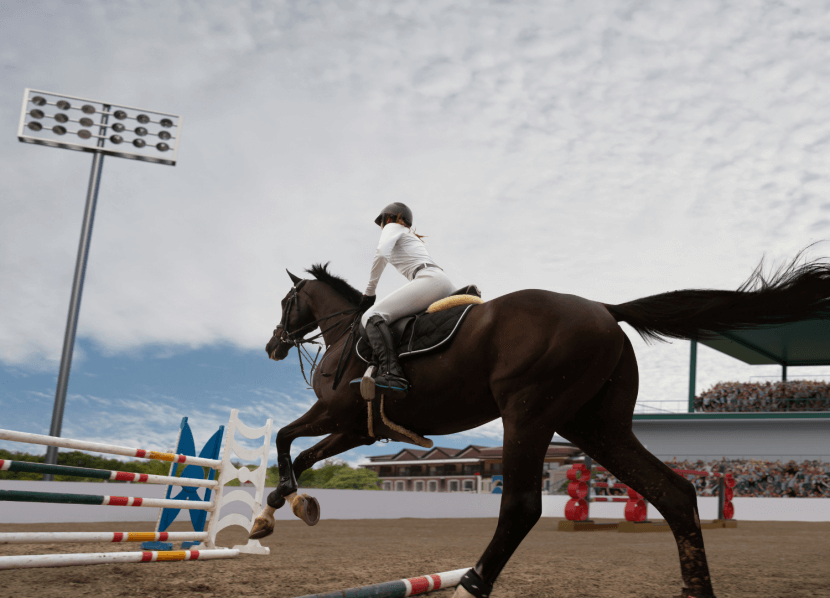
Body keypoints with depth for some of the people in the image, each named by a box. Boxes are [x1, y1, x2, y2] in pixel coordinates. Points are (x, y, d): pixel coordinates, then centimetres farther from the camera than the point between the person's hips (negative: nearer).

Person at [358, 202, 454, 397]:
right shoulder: (413, 238, 39)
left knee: (372, 316, -20)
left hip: (429, 280, -9)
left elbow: (382, 253, -7)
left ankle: (391, 374, -42)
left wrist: (369, 292, -2)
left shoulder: (392, 227, 13)